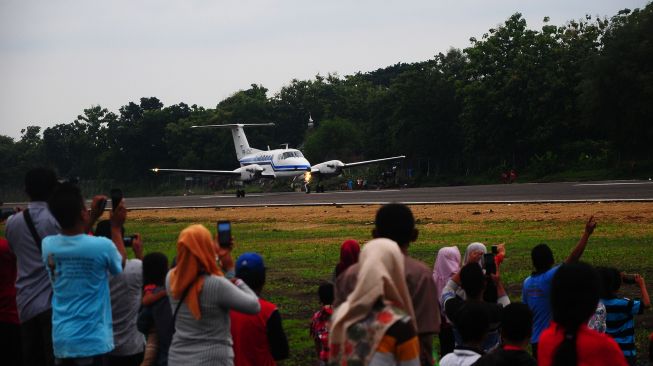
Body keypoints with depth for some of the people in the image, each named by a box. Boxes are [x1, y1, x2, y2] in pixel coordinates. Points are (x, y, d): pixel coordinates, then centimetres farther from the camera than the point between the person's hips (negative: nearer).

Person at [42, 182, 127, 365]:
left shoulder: (48, 245, -2)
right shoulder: (102, 246, -16)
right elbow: (120, 265, 8)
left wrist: (92, 219, 26)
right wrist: (116, 227, 18)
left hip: (61, 339, 5)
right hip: (92, 341, -5)